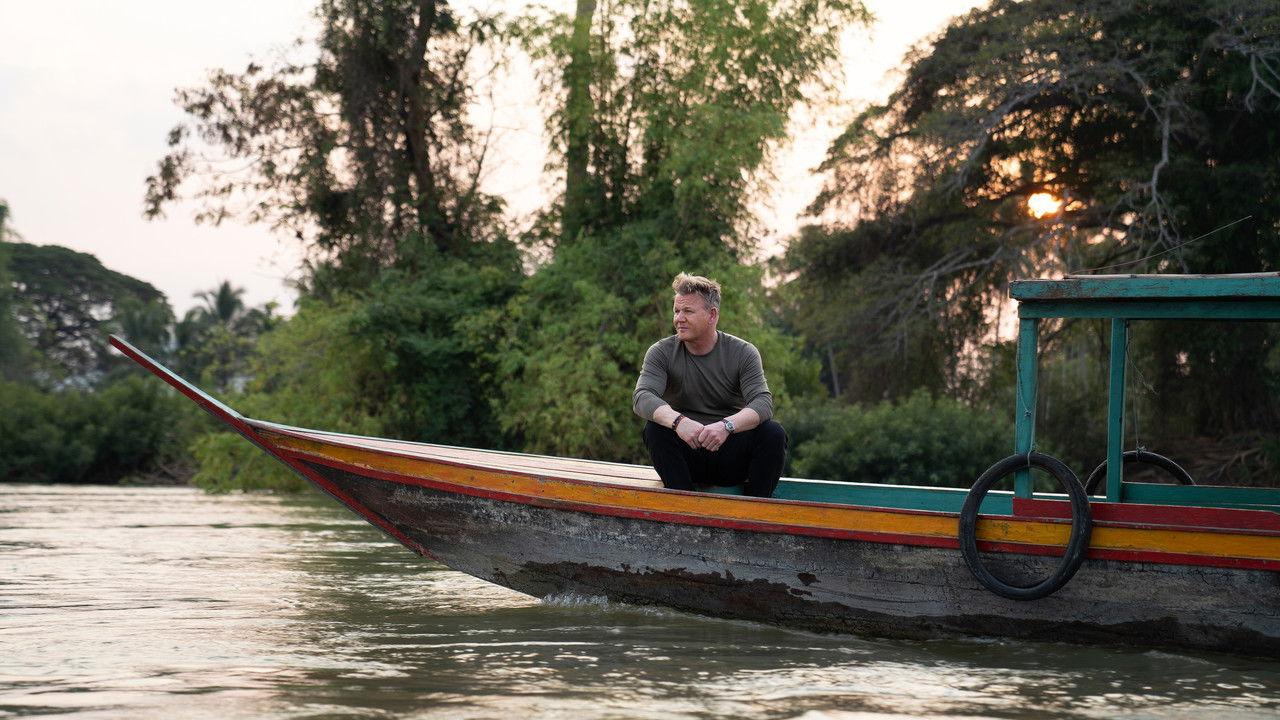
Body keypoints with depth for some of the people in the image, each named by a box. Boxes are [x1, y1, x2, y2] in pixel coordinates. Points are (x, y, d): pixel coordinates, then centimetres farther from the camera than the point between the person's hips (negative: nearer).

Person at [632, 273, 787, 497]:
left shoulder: (743, 353, -4)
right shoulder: (661, 353, -2)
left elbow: (763, 403, -19)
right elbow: (642, 397, -19)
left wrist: (727, 425, -40)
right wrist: (677, 420, -41)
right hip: (687, 458, 0)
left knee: (773, 434, -26)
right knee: (655, 429, -28)